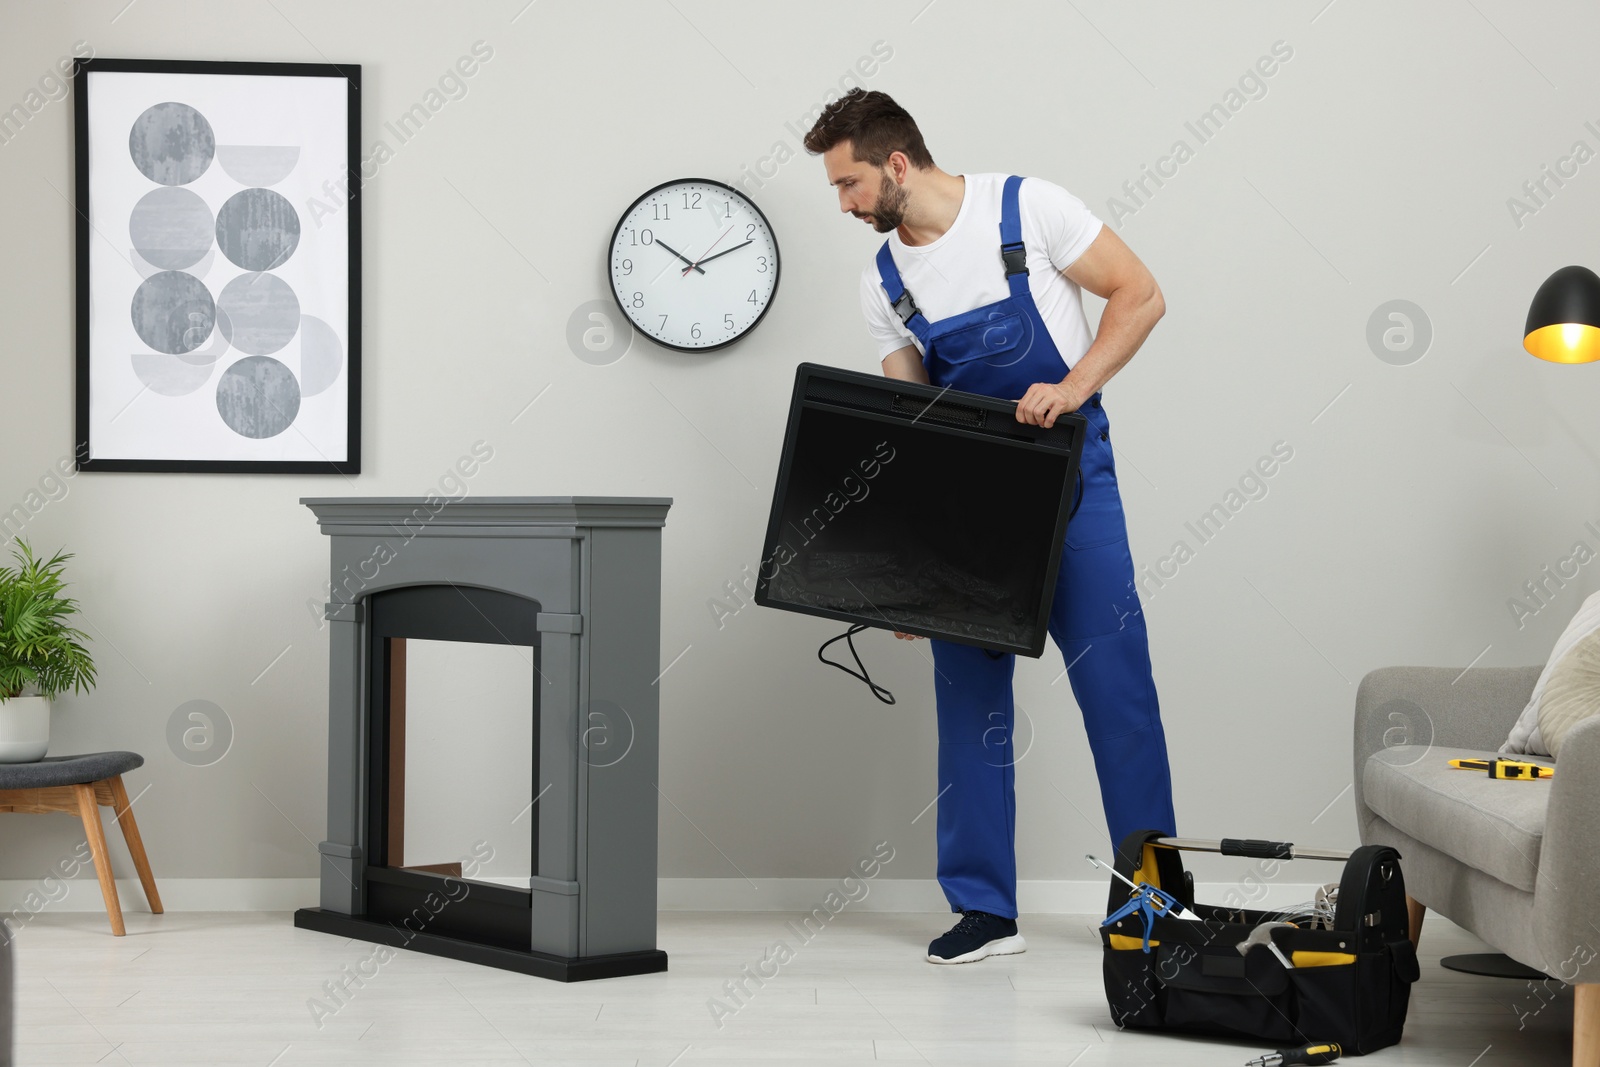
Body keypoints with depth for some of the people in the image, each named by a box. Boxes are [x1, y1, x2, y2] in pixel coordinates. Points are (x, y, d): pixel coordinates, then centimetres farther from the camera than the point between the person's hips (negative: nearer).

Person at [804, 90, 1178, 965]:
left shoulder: (1026, 207, -8)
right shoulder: (884, 283, 6)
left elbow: (1139, 294, -7)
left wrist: (1074, 387, -20)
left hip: (1067, 470, -4)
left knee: (1113, 677, -4)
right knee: (967, 689, 2)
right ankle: (984, 908, 10)